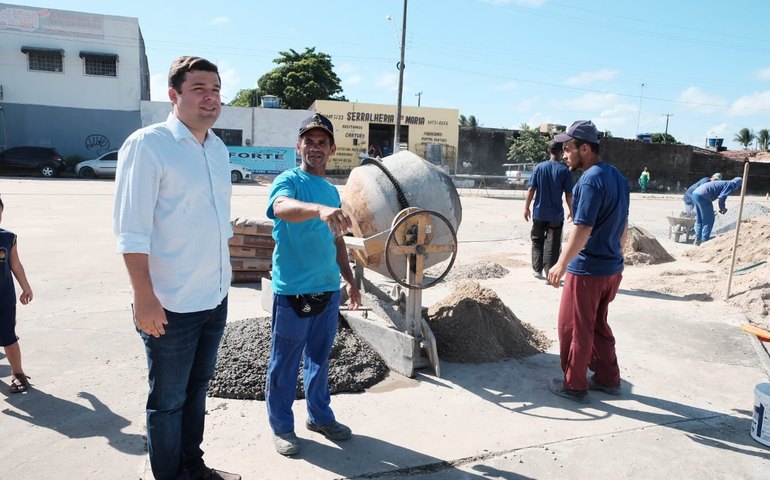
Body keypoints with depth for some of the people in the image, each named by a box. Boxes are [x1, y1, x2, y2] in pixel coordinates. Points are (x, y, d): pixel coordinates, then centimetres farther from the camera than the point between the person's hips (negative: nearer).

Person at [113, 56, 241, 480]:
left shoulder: (218, 149, 9)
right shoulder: (147, 144, -13)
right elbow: (131, 230, -16)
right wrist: (145, 297, -20)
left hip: (215, 298, 7)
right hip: (172, 305, -7)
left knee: (197, 389, 21)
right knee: (167, 401, 10)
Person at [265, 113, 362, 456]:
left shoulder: (332, 192, 13)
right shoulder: (288, 180, -9)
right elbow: (282, 207, -34)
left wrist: (350, 280, 19)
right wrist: (321, 209, -52)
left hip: (328, 289, 7)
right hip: (293, 291, -6)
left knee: (319, 358, 20)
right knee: (285, 363, 8)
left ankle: (320, 416, 37)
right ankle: (281, 426, 25)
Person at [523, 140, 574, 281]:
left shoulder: (539, 167, -3)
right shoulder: (564, 170, -7)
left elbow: (531, 189, -3)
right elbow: (569, 194, -5)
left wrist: (526, 207, 6)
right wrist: (571, 211, 8)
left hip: (539, 212, 2)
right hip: (556, 214, -2)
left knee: (537, 241, 17)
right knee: (552, 245, 4)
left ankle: (537, 269, 18)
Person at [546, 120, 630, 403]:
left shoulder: (591, 180, -19)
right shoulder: (617, 176, 9)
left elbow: (582, 229, -24)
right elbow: (623, 225, 16)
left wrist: (561, 264, -18)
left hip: (587, 271, -9)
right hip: (613, 268, 9)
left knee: (574, 328, 5)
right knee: (598, 325, 21)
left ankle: (574, 386, 17)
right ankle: (608, 379, 30)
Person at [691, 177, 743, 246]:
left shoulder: (724, 183, 27)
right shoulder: (731, 185, 1)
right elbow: (722, 197, -11)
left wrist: (722, 207, 26)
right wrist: (723, 208, 4)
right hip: (703, 196, -9)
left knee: (699, 220, 18)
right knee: (709, 220, 1)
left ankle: (698, 239, 21)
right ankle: (704, 240, 1)